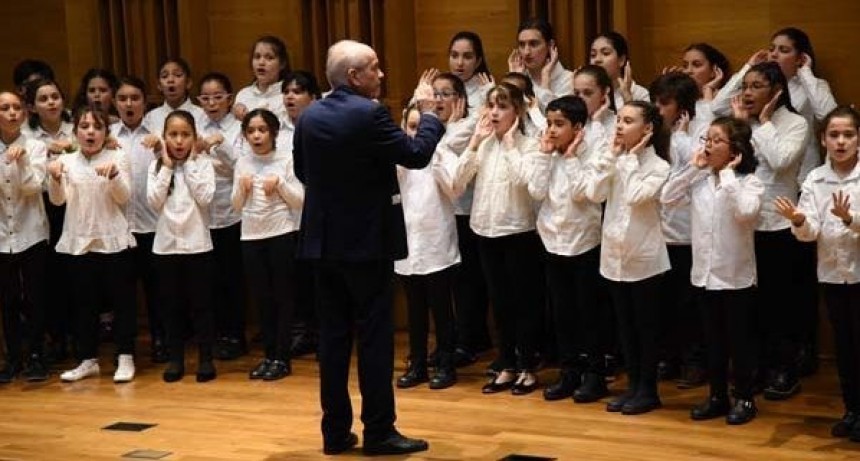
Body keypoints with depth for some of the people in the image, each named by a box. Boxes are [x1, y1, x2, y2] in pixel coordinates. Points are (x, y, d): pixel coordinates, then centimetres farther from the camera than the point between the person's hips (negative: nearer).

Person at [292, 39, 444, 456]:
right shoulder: (369, 114, -16)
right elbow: (417, 155, -10)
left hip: (323, 239, 6)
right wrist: (429, 112, 4)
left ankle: (335, 431, 14)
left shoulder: (308, 117, 5)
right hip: (366, 240, -6)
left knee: (333, 336, 9)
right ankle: (378, 432, 4)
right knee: (374, 337, 0)